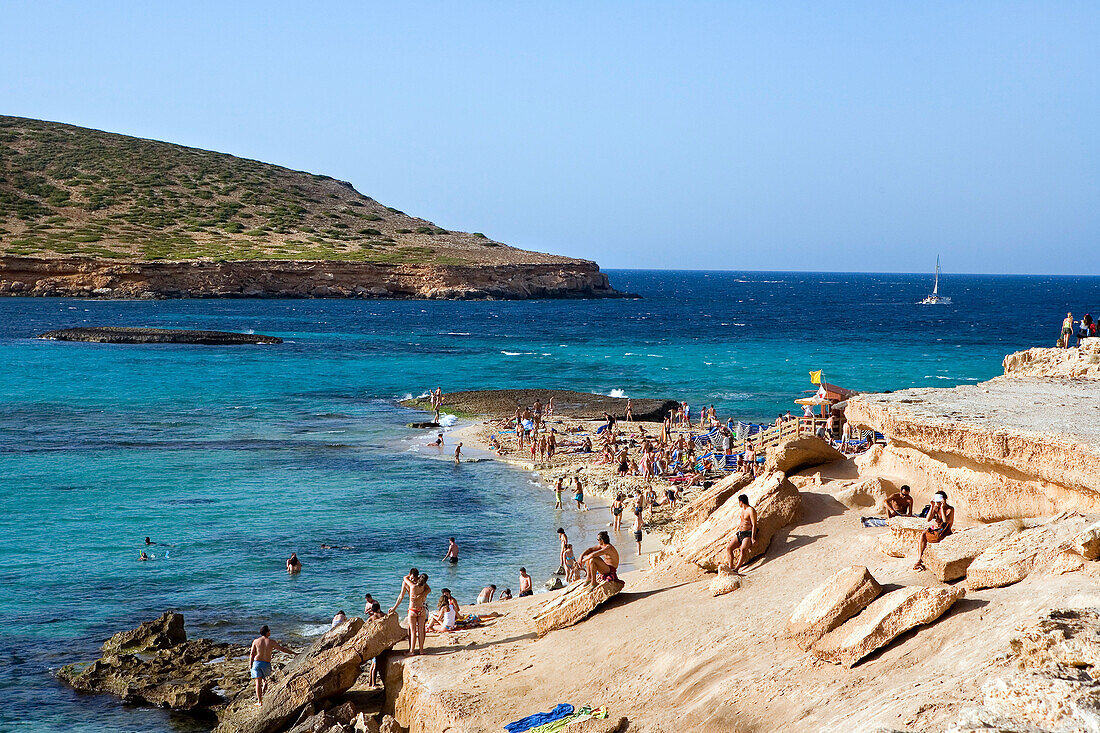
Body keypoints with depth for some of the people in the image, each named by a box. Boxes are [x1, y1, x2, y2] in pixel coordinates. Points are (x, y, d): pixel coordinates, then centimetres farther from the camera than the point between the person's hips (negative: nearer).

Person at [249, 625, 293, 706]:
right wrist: (293, 653, 14)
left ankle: (259, 701, 7)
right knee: (265, 680, 22)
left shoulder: (256, 641, 0)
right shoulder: (271, 642, -3)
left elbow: (252, 654, 0)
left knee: (258, 682, 6)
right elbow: (283, 649, 3)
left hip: (257, 663, 1)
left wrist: (250, 665, 8)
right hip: (266, 663, -1)